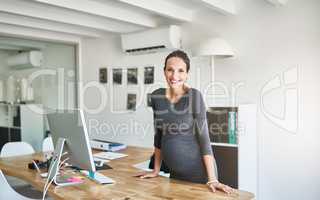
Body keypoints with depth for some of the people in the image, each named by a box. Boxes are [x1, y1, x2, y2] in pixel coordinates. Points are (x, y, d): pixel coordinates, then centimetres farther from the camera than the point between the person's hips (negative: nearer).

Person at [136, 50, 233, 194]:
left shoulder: (194, 96, -14)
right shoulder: (156, 96, -2)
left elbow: (204, 136, -16)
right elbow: (159, 135, 7)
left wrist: (212, 179, -18)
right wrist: (156, 170, 9)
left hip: (198, 172, -4)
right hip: (175, 173, 4)